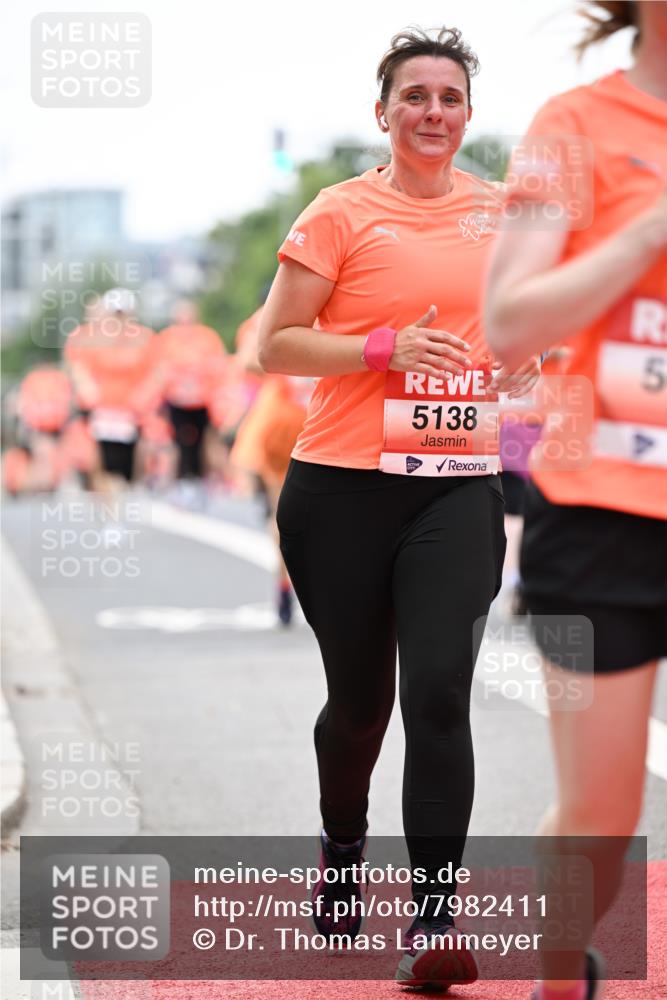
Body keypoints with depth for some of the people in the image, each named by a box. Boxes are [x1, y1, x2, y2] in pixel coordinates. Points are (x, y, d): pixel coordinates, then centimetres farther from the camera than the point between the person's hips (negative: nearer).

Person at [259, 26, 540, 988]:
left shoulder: (501, 211, 9)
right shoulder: (342, 213, -2)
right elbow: (274, 345, -5)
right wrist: (388, 348, -16)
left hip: (459, 488, 2)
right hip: (343, 488, -2)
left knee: (438, 693, -13)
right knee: (358, 698, 10)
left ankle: (432, 921, -10)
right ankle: (341, 850, 40)